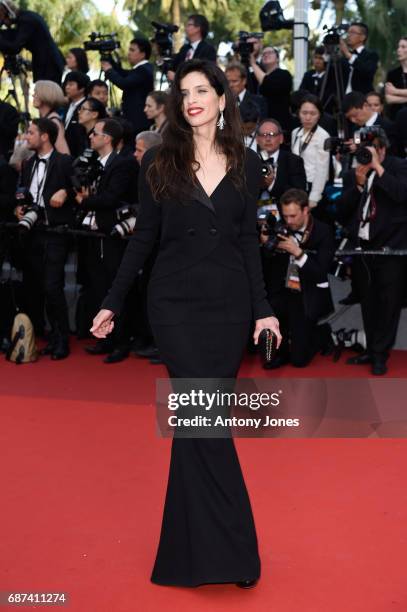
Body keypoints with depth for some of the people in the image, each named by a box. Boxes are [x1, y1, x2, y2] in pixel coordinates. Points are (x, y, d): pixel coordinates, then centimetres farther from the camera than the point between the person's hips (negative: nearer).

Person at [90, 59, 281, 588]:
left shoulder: (247, 164, 6)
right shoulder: (159, 162, 3)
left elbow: (249, 241, 8)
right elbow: (144, 237, 5)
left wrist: (262, 308, 4)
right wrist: (113, 302, 2)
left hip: (229, 304, 2)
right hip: (176, 303, -2)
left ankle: (191, 545, 23)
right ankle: (227, 549, 2)